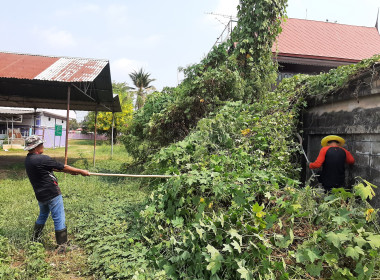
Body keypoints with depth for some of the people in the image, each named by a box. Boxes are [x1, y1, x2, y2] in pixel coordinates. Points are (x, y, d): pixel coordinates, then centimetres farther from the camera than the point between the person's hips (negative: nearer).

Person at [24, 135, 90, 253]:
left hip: (40, 195, 9)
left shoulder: (28, 159, 5)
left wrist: (70, 171, 8)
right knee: (59, 219, 0)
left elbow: (52, 167, 9)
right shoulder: (42, 159, -23)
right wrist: (81, 171, -6)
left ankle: (35, 237, 41)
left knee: (43, 214, 28)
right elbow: (62, 167, -17)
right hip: (52, 194, -9)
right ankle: (62, 245, 5)